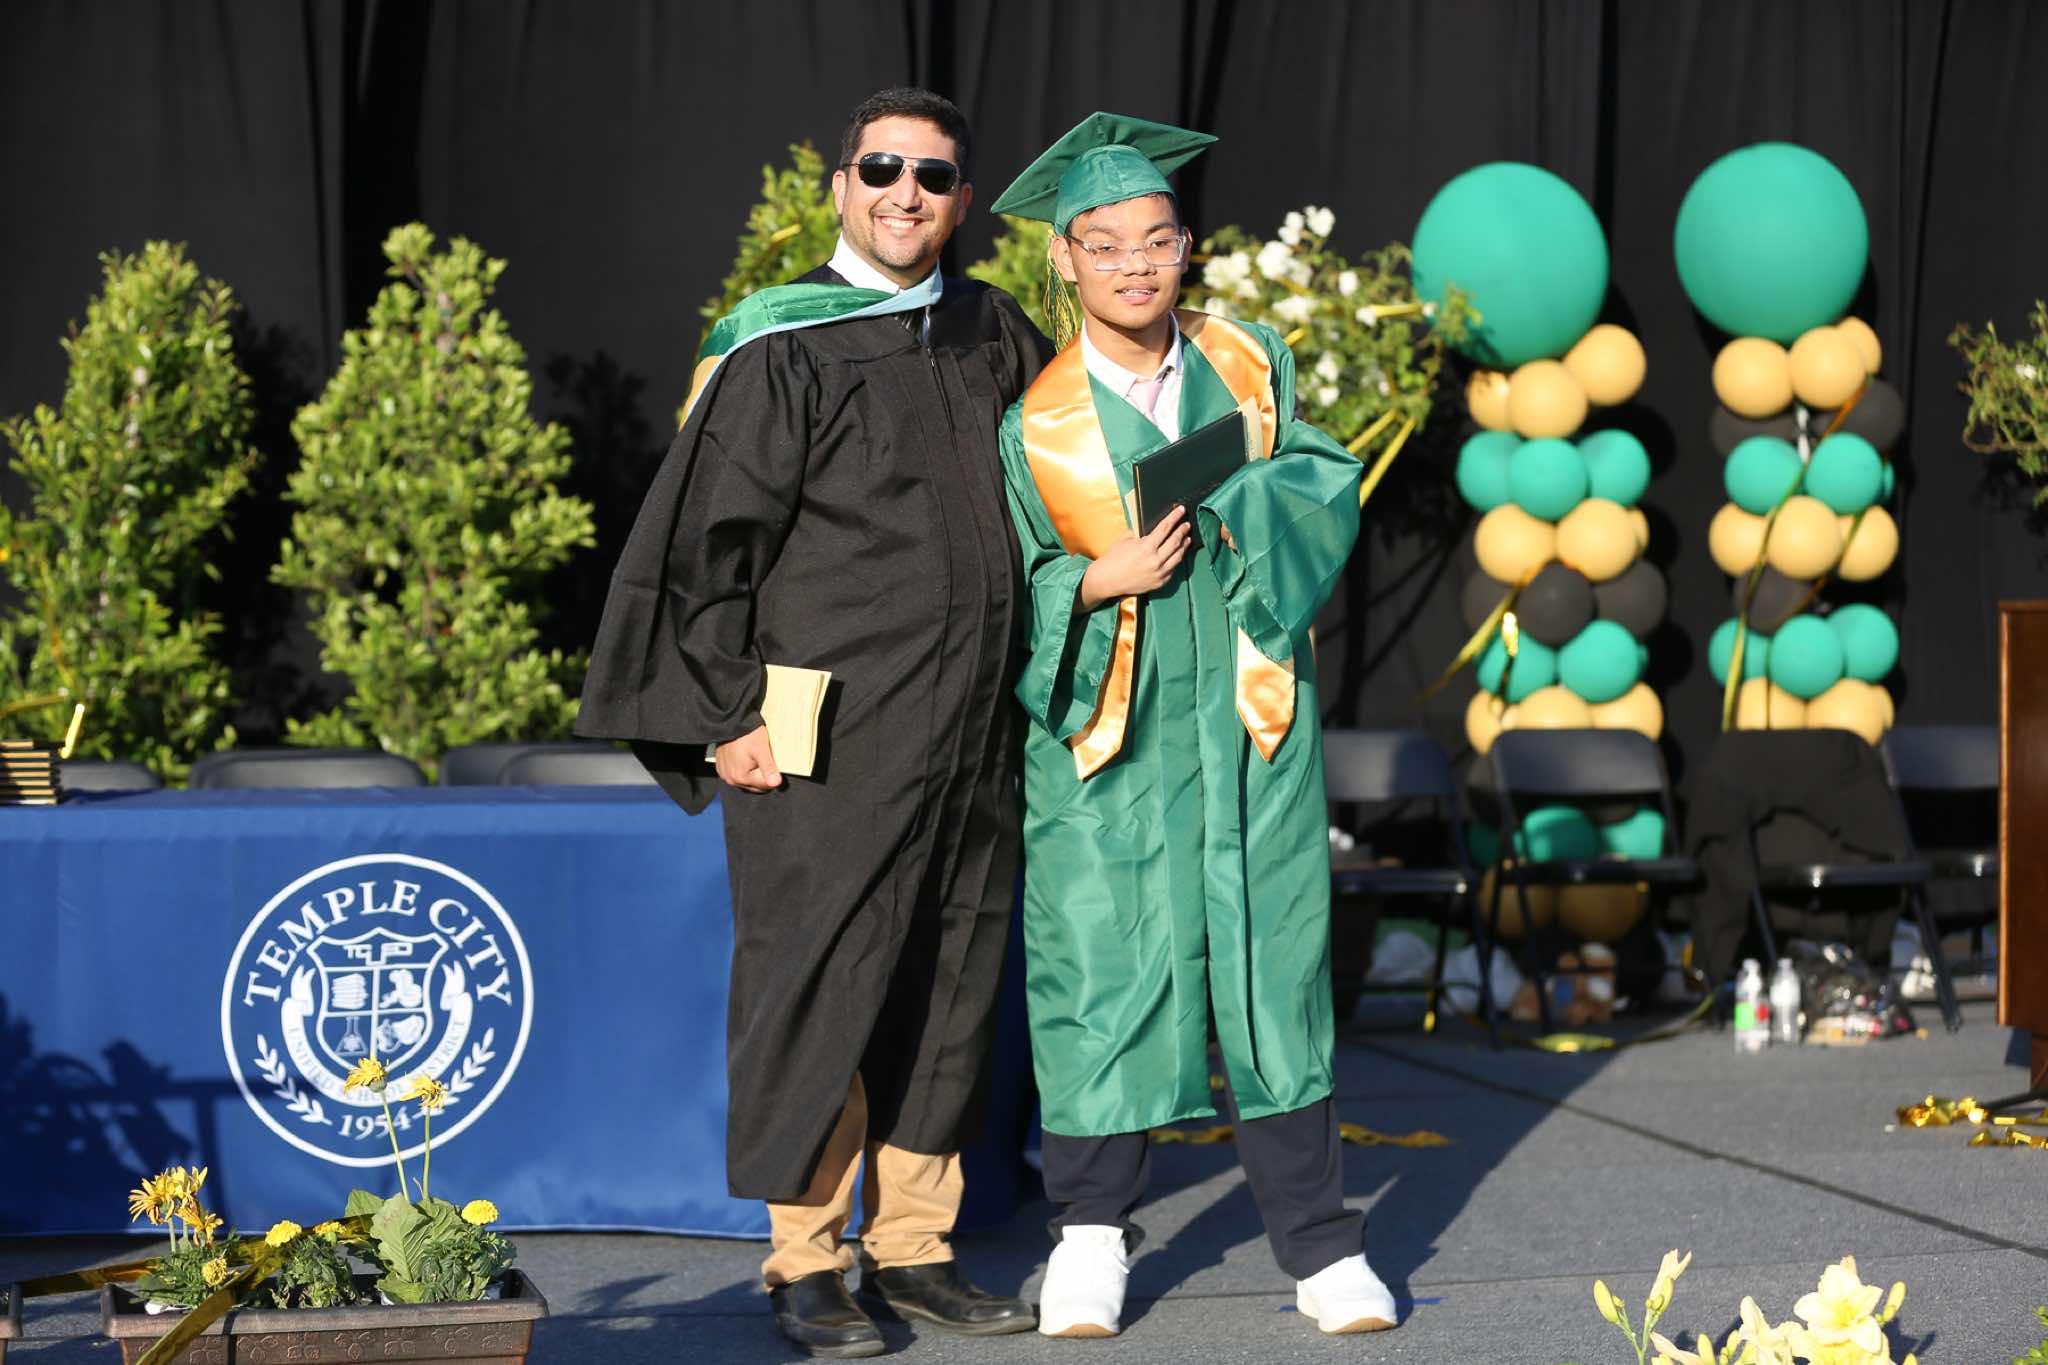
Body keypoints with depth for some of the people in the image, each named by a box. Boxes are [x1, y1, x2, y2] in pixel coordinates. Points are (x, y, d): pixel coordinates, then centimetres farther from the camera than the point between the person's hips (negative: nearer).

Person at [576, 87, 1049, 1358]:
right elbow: (710, 537, -8)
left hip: (972, 730, 6)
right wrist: (729, 715, -12)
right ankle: (806, 1260, 9)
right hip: (831, 734, -6)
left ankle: (913, 1241, 20)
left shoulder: (995, 336, 10)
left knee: (949, 984, 10)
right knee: (819, 988, -1)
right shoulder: (781, 349, -7)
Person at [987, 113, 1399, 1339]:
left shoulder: (1252, 365, 6)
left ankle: (1318, 1239, 10)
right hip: (1107, 733, -1)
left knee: (1271, 965, 3)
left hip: (1249, 722, 2)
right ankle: (1093, 1235, 16)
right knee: (1102, 969, 1)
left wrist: (1234, 490, -19)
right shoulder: (1036, 424, -1)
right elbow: (1011, 590, 1)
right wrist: (1101, 579, -17)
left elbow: (1334, 493, -1)